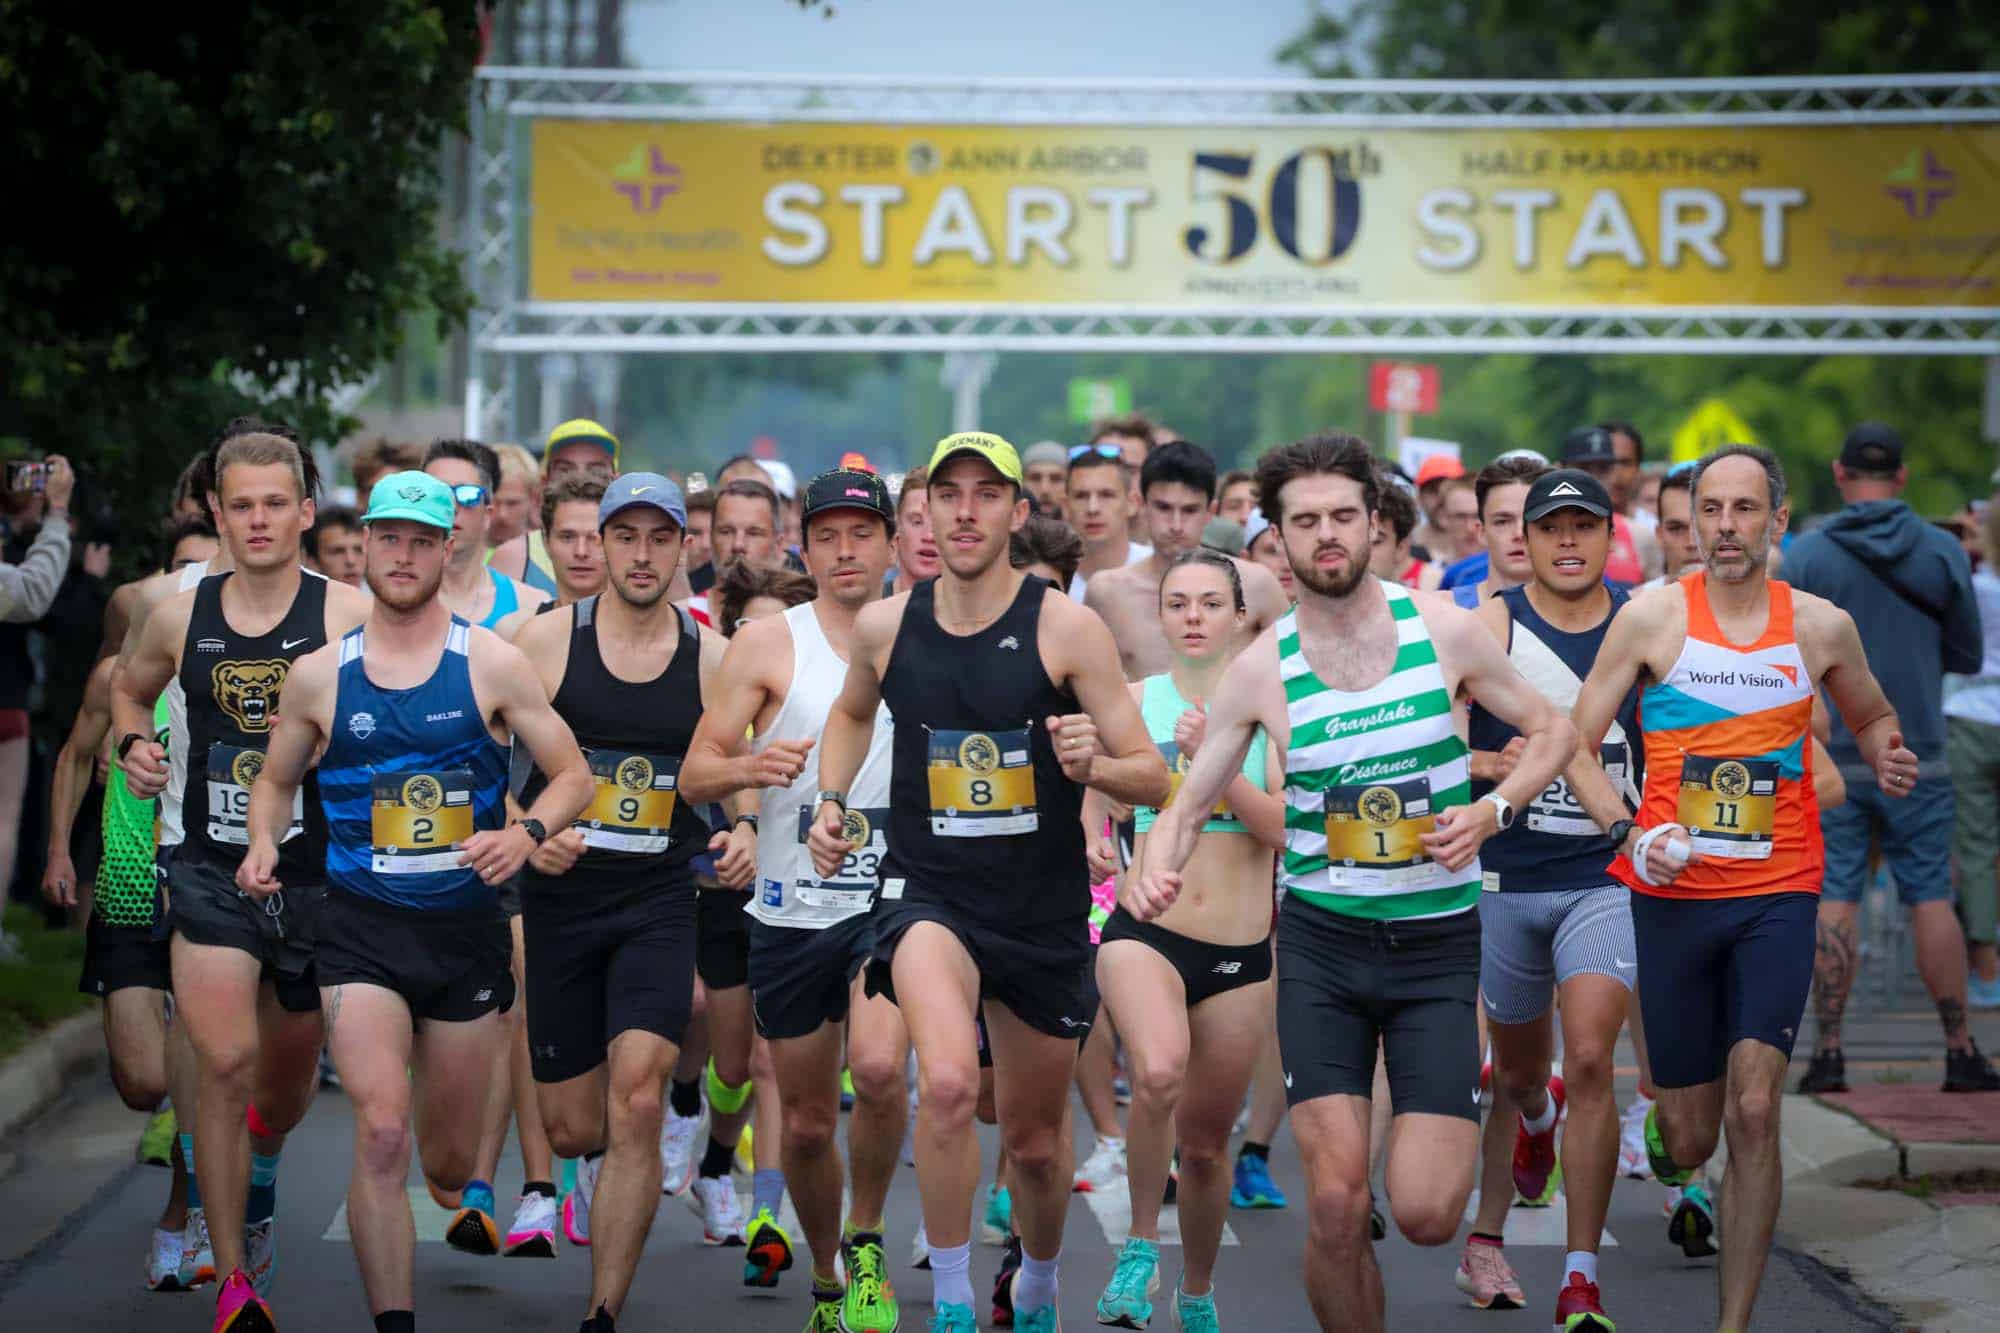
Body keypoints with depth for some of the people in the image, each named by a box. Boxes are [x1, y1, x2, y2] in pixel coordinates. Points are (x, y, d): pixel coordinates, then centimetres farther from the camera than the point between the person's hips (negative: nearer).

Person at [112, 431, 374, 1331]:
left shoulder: (349, 616, -8)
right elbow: (128, 687, 22)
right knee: (222, 1063, -15)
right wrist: (133, 744, 2)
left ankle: (259, 1167, 56)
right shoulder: (179, 618, 2)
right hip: (212, 872, 0)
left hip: (319, 873, 0)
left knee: (291, 1066, 19)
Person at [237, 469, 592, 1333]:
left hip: (466, 928, 1)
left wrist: (527, 834, -17)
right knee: (381, 1133, -20)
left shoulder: (491, 664, -1)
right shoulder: (319, 674, 3)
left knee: (450, 1161, 11)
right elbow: (277, 781, 17)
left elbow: (573, 776, 3)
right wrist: (264, 844, -4)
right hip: (361, 928, -1)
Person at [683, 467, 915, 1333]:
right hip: (791, 908, 1)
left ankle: (866, 1243, -2)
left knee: (878, 1069, -26)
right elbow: (694, 775, -3)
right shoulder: (767, 643, 0)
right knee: (806, 1122, 9)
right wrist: (750, 766, -24)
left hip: (892, 900, -1)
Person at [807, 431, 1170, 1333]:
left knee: (1035, 1143, 14)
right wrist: (830, 799, 9)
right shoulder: (884, 627, 0)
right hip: (927, 894, 0)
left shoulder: (1067, 629, -8)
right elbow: (852, 714, 24)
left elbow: (1154, 781, -7)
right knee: (947, 1082, -29)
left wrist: (1092, 764, -27)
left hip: (1043, 911, 0)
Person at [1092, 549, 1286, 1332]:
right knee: (1158, 1072, -32)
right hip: (1144, 933, -1)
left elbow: (1288, 828, -9)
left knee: (1206, 1142, 11)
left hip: (1240, 954, 1)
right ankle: (1141, 1245, -12)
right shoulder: (1132, 701, 2)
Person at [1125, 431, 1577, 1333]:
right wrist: (1155, 871, -19)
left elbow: (1551, 732, 8)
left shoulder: (1445, 630, -3)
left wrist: (1491, 812, -11)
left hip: (1437, 941, 0)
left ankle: (1449, 1132, 28)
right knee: (1337, 1205, -10)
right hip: (1321, 941, 0)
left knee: (1425, 1215, -9)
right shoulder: (1262, 667, -2)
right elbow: (1190, 801, 3)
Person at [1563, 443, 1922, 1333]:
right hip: (1673, 895, 0)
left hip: (1777, 896, 0)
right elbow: (1577, 744, 2)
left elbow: (1870, 716, 22)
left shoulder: (1821, 626, 3)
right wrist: (1628, 833, -14)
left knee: (1754, 1114, -15)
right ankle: (1662, 1125, 46)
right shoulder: (1652, 617, -2)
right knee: (1691, 1139, 7)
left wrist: (1887, 757, -1)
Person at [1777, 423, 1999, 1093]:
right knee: (1931, 899, 6)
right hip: (1917, 756, 1)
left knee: (1834, 901, 2)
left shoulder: (1805, 555, -5)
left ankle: (1827, 1053, 0)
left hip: (1830, 756, -1)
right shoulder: (1942, 551, -1)